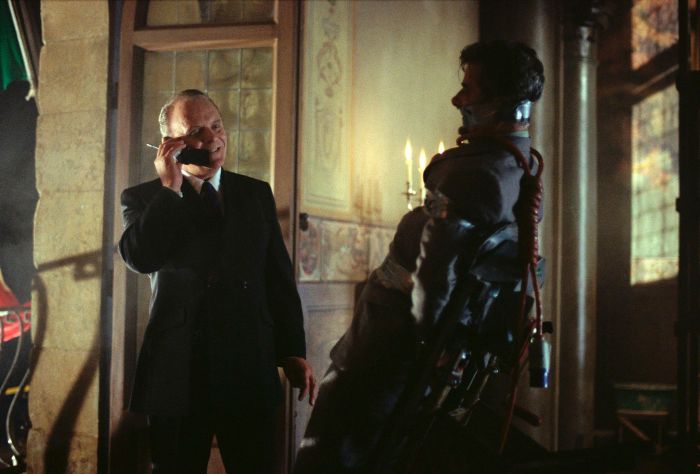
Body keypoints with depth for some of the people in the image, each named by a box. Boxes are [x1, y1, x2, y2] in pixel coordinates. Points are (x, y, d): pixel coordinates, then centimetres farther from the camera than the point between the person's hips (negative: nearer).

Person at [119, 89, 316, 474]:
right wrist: (170, 188, -13)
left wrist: (293, 352, 5)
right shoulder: (143, 199, 3)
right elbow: (139, 257, -18)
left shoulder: (256, 194, 11)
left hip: (250, 372, 2)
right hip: (177, 373, -2)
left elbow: (280, 279, 10)